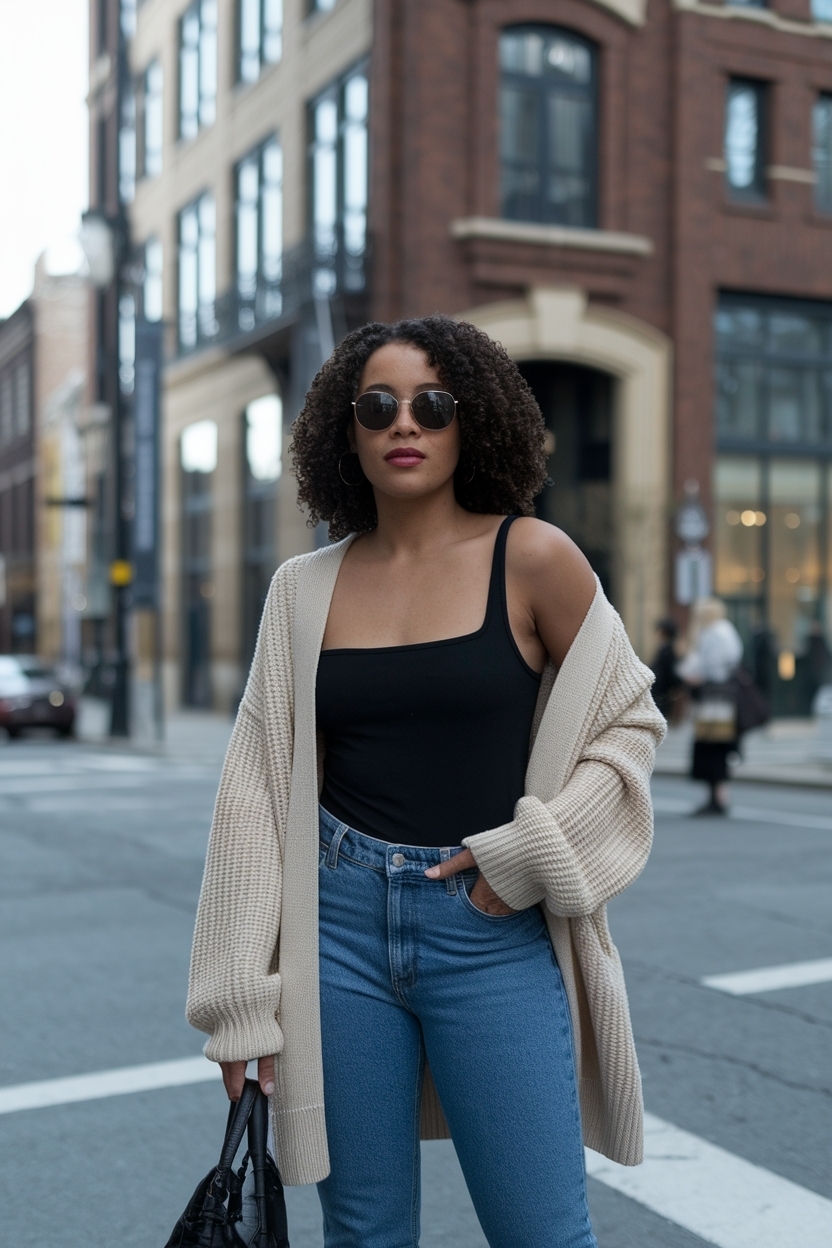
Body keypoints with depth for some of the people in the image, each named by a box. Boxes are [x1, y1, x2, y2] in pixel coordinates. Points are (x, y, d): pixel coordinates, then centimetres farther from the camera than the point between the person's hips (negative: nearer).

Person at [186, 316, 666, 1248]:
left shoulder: (531, 559, -4)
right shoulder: (305, 588, 4)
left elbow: (627, 721, 4)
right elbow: (261, 787, 5)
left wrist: (532, 856, -9)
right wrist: (239, 1001, 4)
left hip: (491, 931, -2)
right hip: (339, 926, 3)